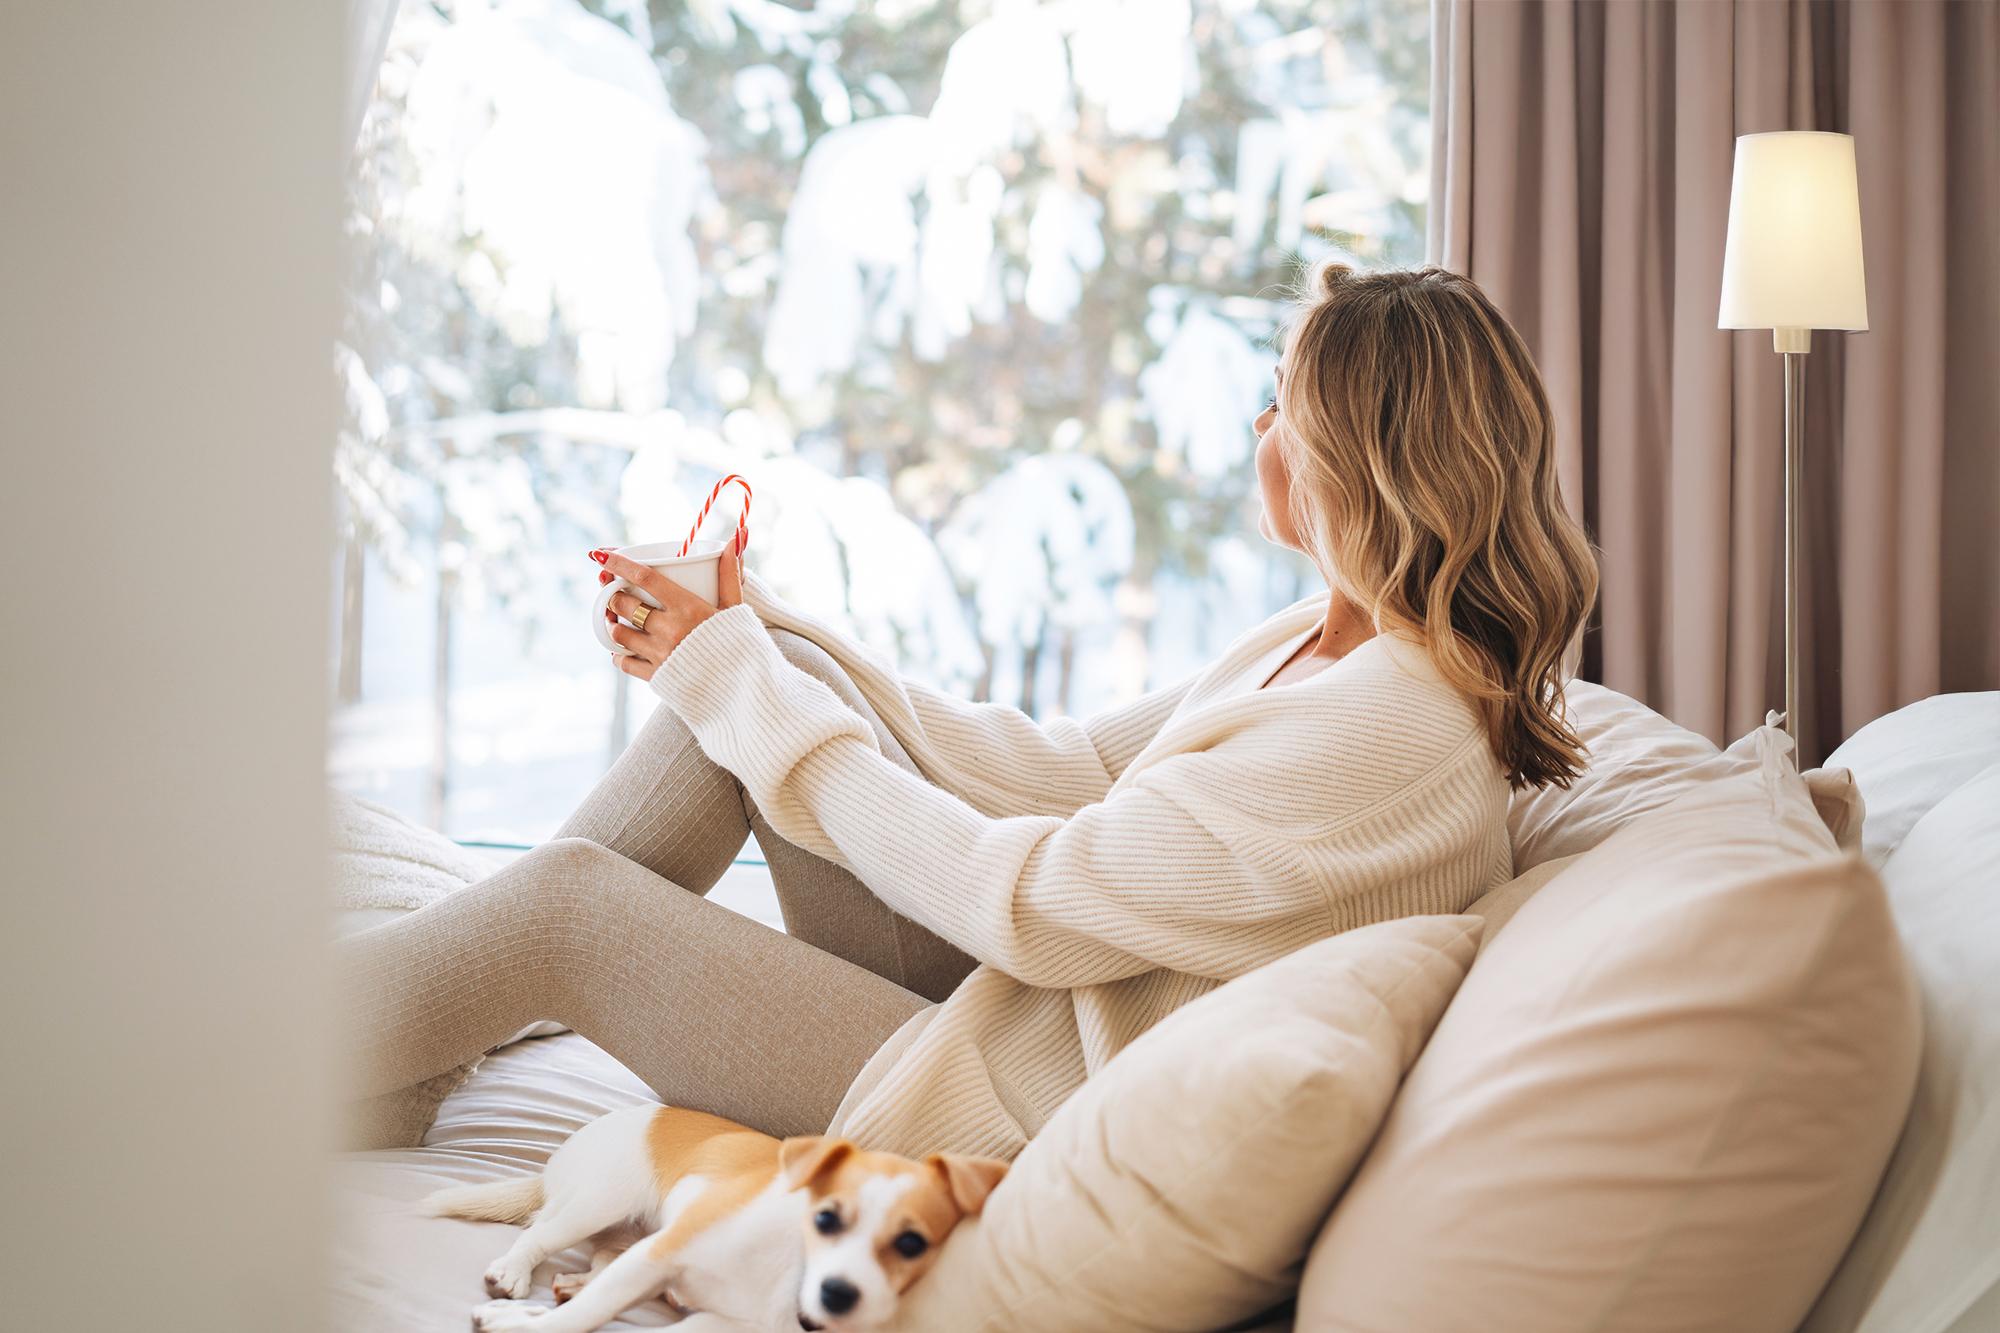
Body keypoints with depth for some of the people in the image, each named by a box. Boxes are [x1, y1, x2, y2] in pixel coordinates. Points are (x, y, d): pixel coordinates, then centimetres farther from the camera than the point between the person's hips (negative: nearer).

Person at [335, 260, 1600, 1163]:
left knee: (570, 902, -11)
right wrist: (763, 638, 6)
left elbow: (1025, 900, -22)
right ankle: (447, 970, 10)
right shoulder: (1319, 641, 6)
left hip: (1054, 1133, -9)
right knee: (776, 668, 2)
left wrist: (733, 681, -12)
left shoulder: (1387, 730, -25)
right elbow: (1067, 767, 11)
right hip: (1017, 1006, 9)